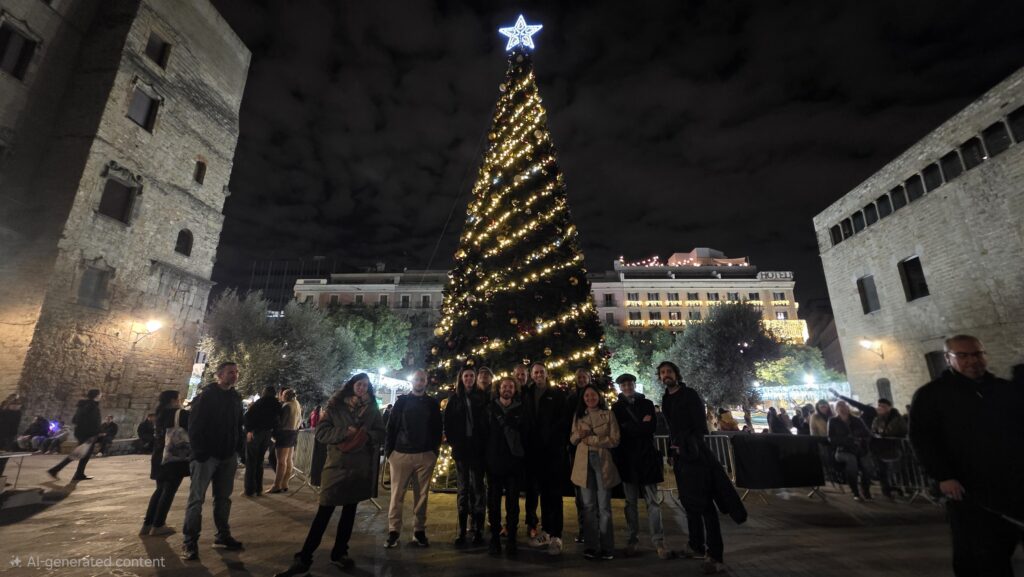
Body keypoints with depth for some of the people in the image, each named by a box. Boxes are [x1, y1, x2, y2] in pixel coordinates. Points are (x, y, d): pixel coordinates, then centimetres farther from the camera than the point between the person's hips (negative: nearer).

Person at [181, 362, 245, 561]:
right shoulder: (206, 395, -9)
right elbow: (194, 425, -13)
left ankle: (223, 535, 23)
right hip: (207, 455, -6)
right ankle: (190, 542, 9)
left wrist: (239, 449, 7)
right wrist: (199, 452, -17)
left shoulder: (236, 397, 9)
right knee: (196, 498, 0)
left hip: (228, 456, 6)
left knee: (223, 498, 13)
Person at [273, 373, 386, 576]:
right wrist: (345, 432, -19)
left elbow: (380, 433, 4)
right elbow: (321, 432, -7)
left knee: (350, 510, 14)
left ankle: (339, 553, 30)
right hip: (337, 464, -2)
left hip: (361, 467, 3)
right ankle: (303, 559, 12)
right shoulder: (335, 406, -2)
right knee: (324, 512, -1)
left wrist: (365, 434, -15)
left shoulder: (372, 409, 3)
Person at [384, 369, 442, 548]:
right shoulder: (402, 401, 5)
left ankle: (419, 531, 17)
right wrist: (388, 450, -2)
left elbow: (438, 428, 7)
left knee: (421, 495, 7)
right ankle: (393, 531, 13)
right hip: (401, 454, 0)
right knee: (397, 495, 2)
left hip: (425, 456, 1)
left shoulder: (433, 403, 7)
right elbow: (391, 426, 3)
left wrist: (435, 450, 0)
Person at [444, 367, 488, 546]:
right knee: (463, 489, 8)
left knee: (477, 487, 0)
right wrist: (453, 441, 0)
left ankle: (479, 529, 10)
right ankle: (462, 530, 15)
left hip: (478, 449, -1)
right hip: (461, 449, 1)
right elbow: (448, 422, 7)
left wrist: (484, 443, -5)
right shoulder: (455, 398, 6)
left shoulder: (482, 396, 2)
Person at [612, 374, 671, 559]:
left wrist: (628, 428, -10)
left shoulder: (647, 404, 7)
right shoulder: (616, 407, 6)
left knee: (653, 500, -1)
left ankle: (658, 541, 6)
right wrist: (640, 426, -8)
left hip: (646, 456, 0)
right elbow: (617, 431, -6)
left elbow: (651, 427, -7)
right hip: (626, 458, 0)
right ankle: (633, 539, 16)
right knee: (630, 502, 7)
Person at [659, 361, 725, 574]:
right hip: (679, 455, 7)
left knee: (703, 502, -7)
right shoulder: (666, 399, 12)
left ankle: (715, 555, -3)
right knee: (688, 501, 15)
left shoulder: (690, 395, -8)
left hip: (694, 454, -7)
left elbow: (701, 425, -12)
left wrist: (690, 447, -15)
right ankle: (696, 545, 27)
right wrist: (673, 450, 12)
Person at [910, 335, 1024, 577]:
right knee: (977, 555, 1)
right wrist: (943, 476, -18)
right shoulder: (930, 395, -5)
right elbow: (921, 438, -10)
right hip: (967, 489, -5)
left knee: (1004, 547, 11)